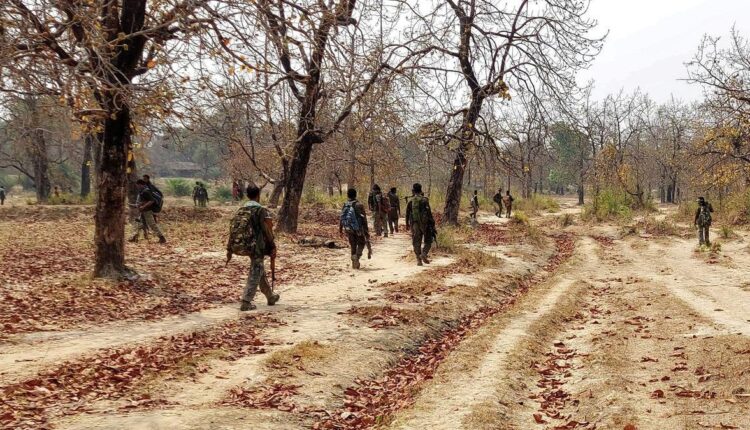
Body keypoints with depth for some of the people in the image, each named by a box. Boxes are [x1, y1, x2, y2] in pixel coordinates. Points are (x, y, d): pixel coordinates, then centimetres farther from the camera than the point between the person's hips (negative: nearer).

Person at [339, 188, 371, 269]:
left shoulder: (344, 206, 0)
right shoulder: (359, 205, -12)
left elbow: (341, 219, 4)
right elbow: (364, 219, -12)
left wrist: (340, 230, 13)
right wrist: (366, 230, -6)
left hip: (348, 229, 3)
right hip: (358, 229, -3)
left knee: (353, 246, 15)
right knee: (361, 243, 15)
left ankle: (354, 263, 14)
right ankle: (357, 256, -11)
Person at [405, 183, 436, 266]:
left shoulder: (410, 201, 3)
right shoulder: (424, 200, -7)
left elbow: (407, 213, 8)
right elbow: (429, 212, -10)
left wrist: (407, 224, 20)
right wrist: (432, 224, -4)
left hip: (414, 224, 3)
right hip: (424, 223, -3)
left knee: (416, 242, 8)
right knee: (428, 241, 10)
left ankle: (419, 260, 5)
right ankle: (424, 254, -12)